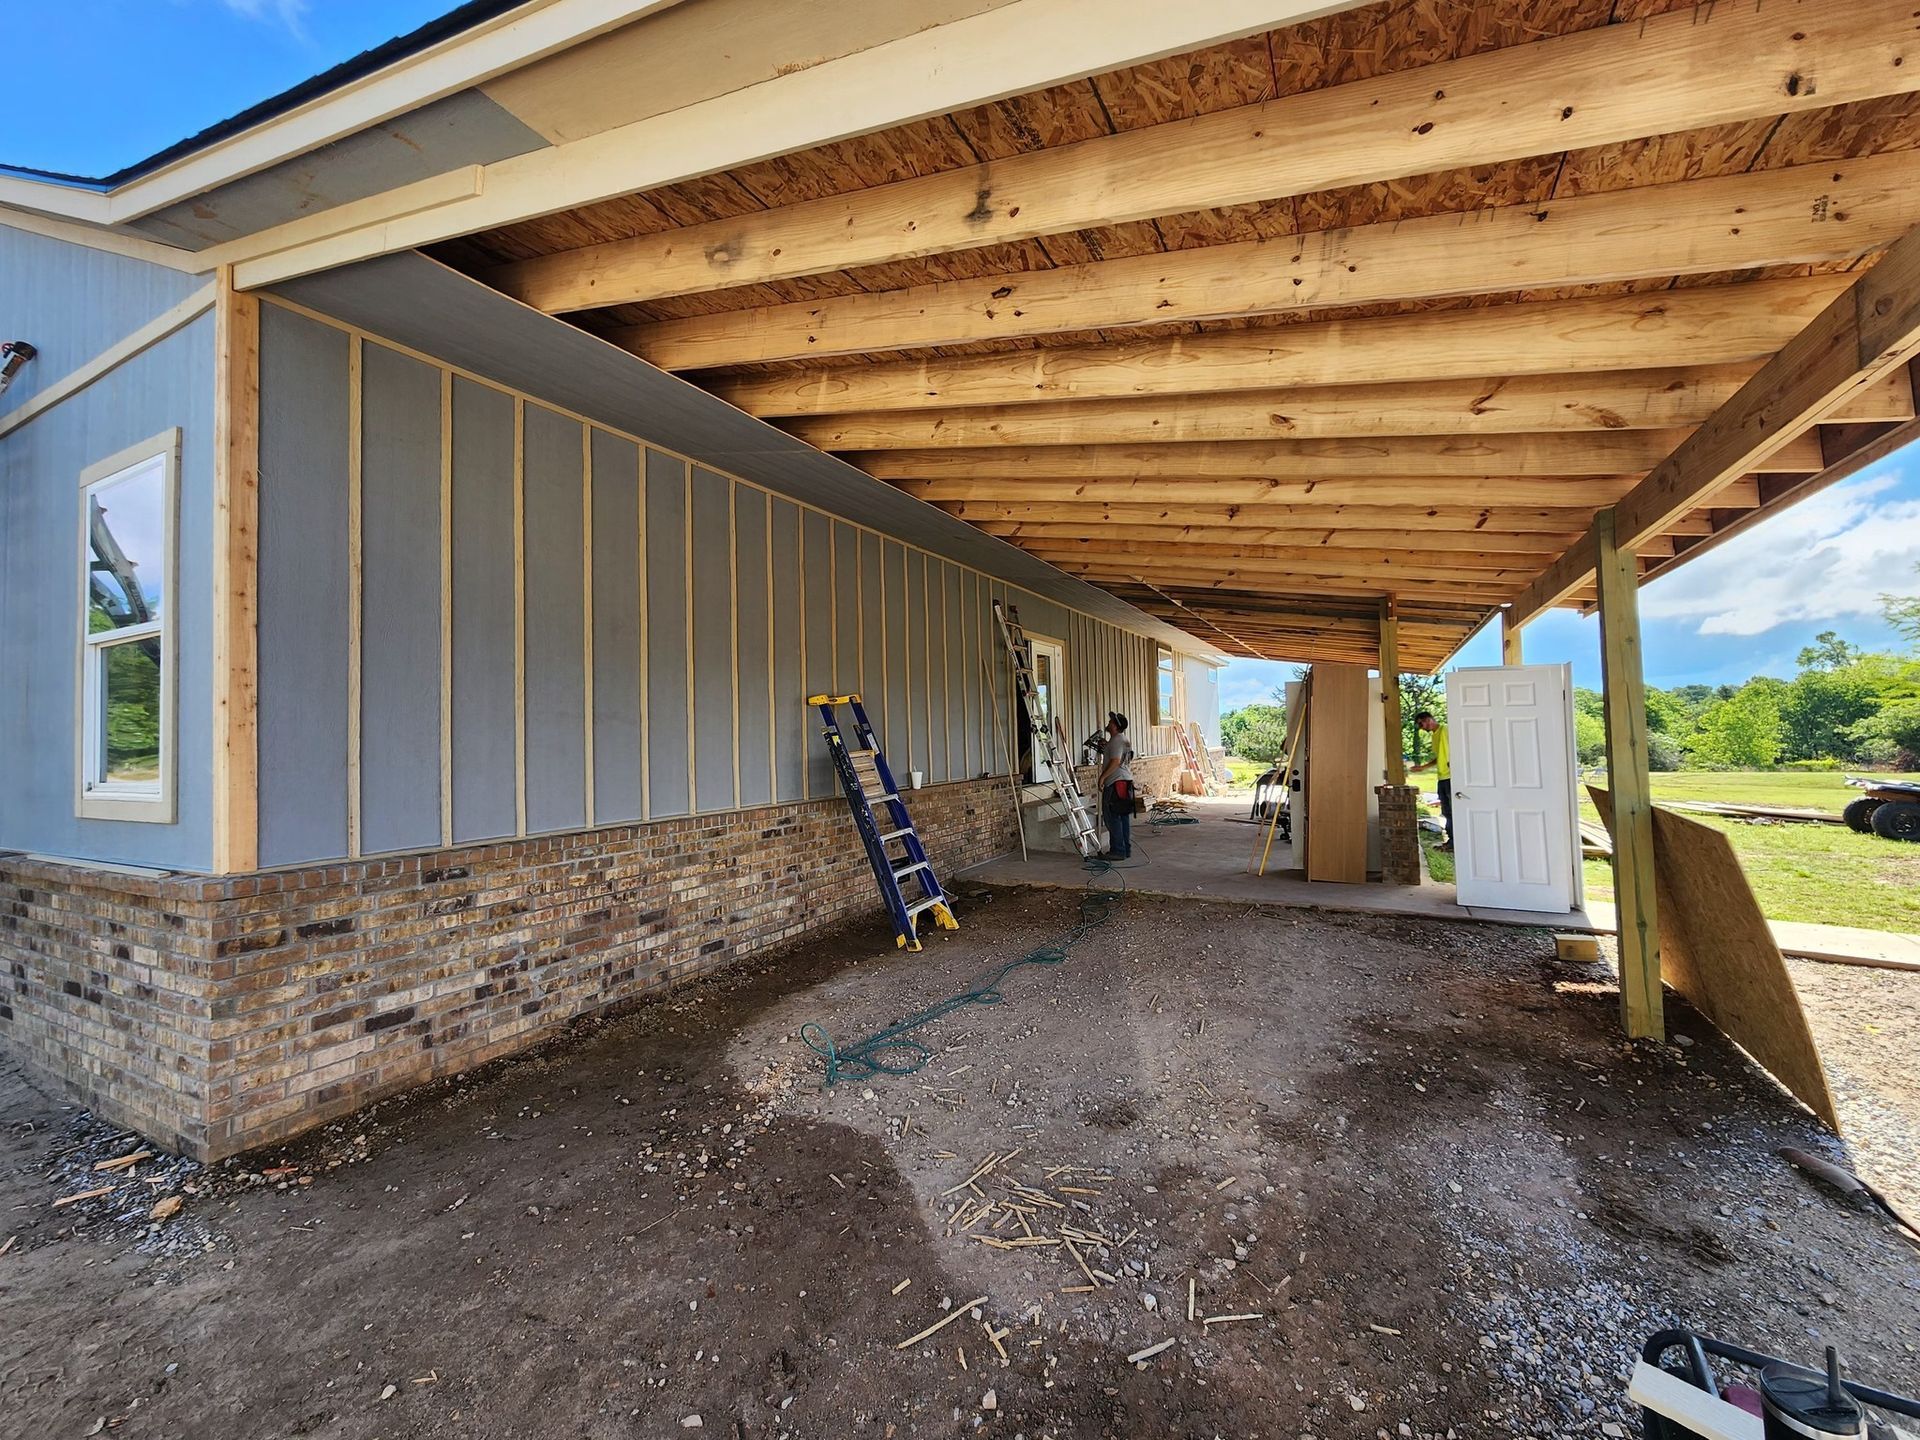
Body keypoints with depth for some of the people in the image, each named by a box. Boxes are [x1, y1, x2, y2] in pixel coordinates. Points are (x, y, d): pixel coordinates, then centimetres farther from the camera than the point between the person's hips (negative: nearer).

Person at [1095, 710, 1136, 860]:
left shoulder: (1116, 740, -14)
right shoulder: (1125, 740, 18)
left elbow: (1115, 762, -23)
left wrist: (1102, 776, -17)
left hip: (1115, 783, -10)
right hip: (1127, 781, 10)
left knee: (1112, 817, -6)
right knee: (1124, 816, 12)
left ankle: (1118, 851, -4)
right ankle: (1126, 849, 17)